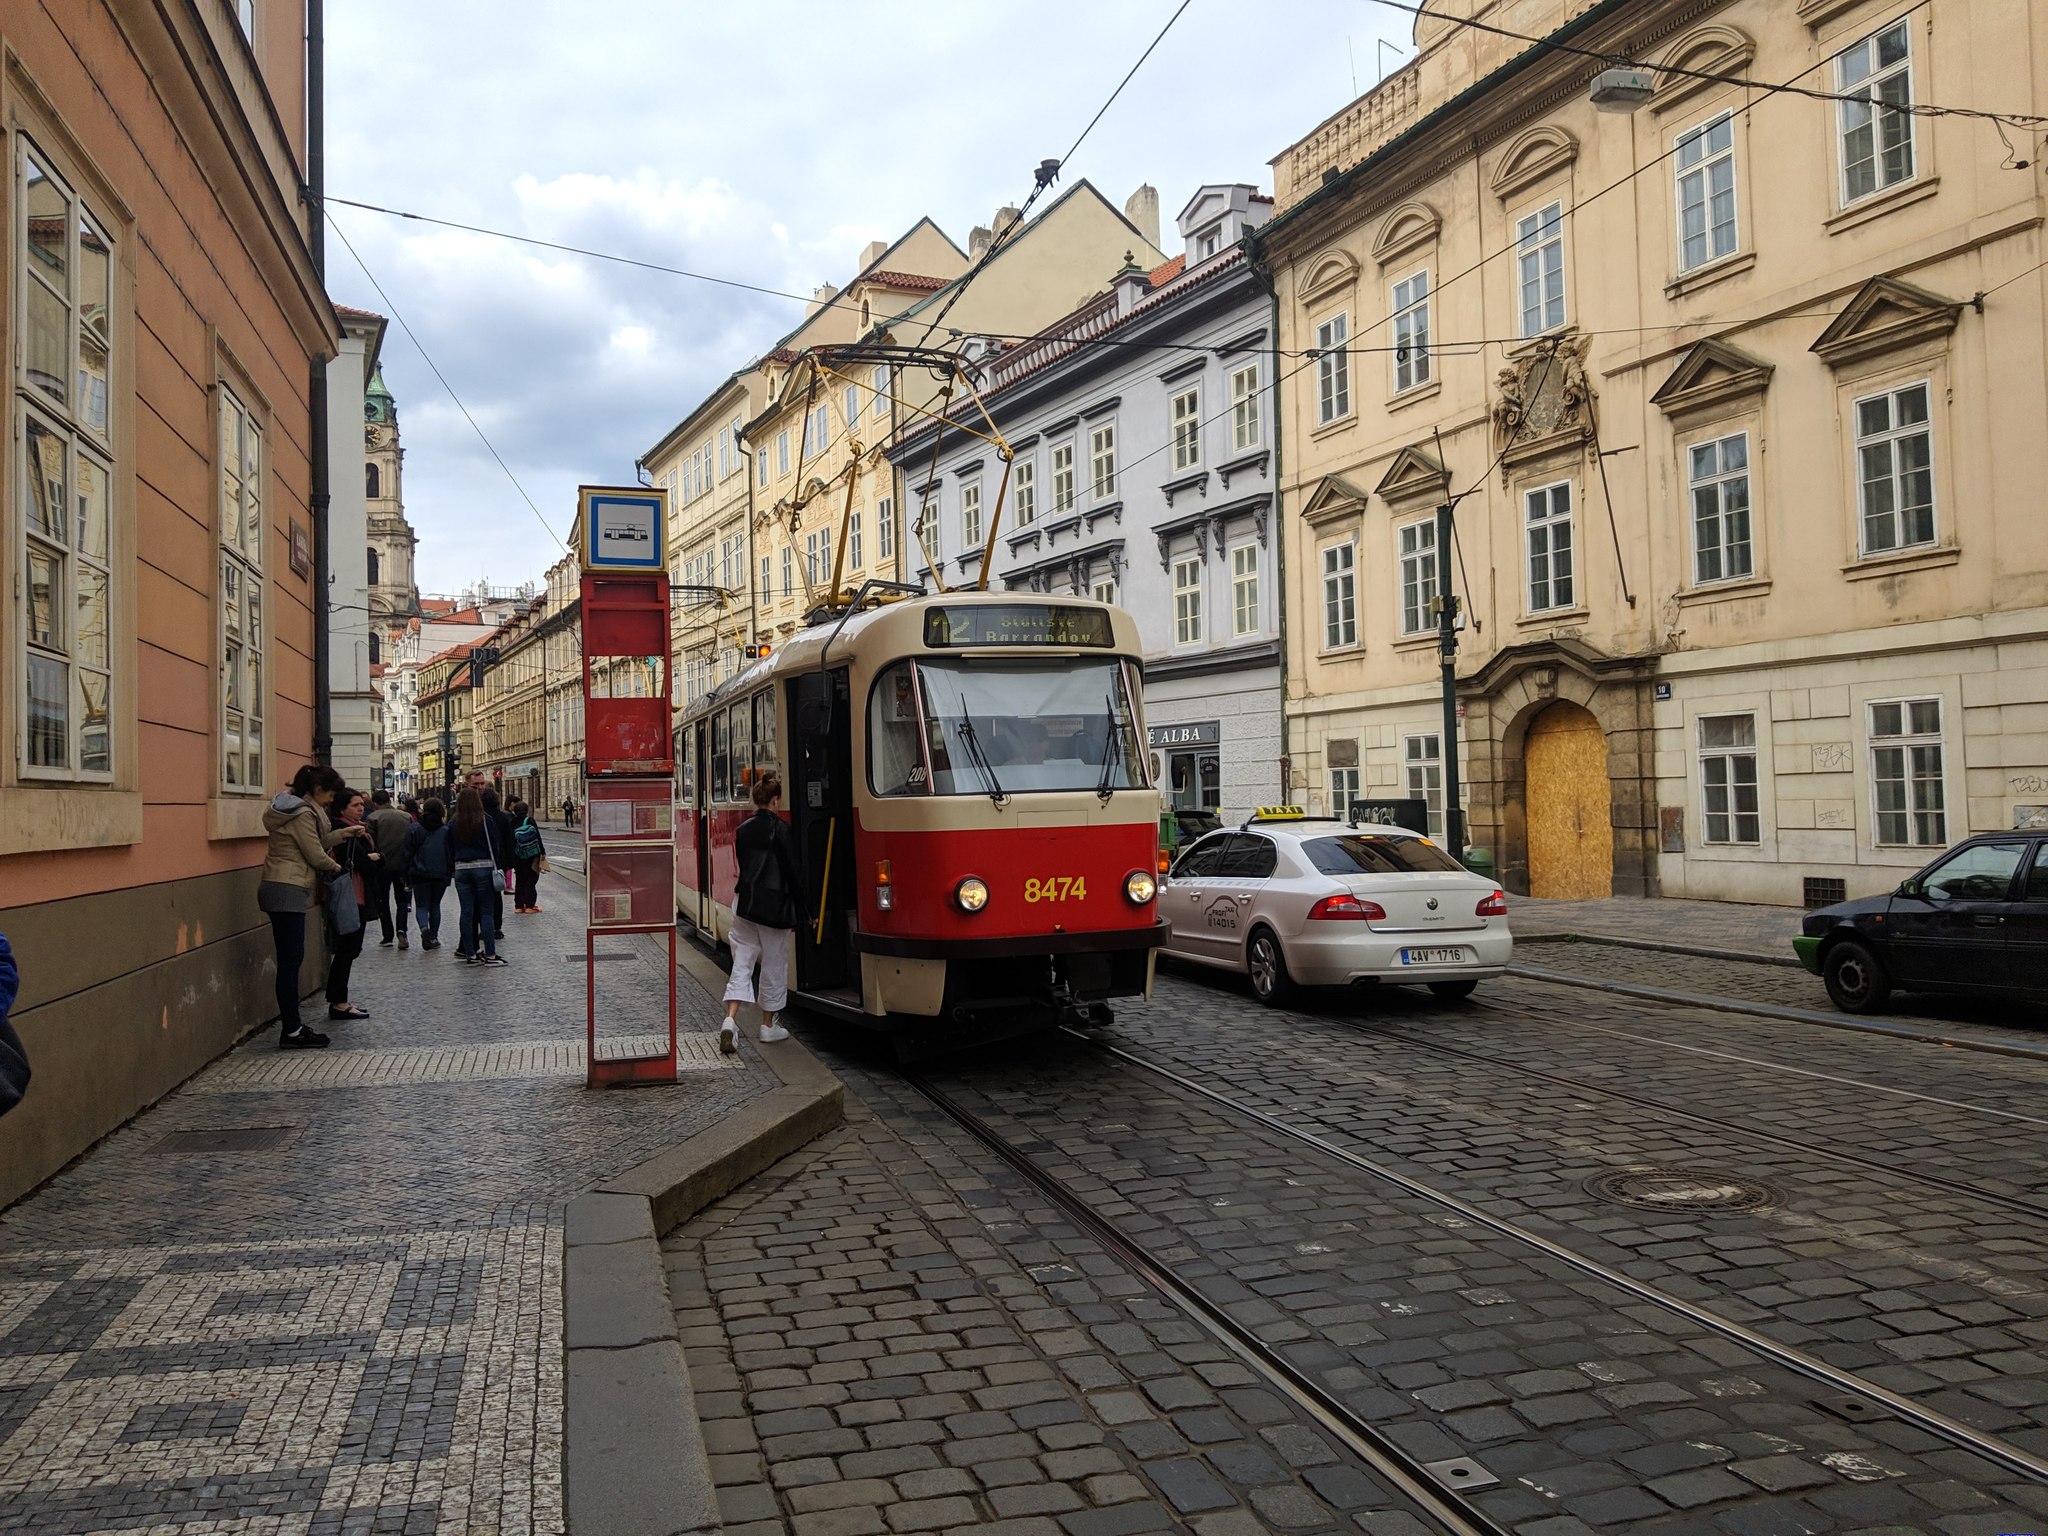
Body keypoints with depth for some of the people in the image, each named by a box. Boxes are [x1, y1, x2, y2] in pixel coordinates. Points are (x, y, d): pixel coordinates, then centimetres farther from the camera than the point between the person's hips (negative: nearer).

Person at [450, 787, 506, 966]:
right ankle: (490, 954, -2)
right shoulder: (486, 820, -4)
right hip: (483, 867, -3)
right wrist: (495, 867, 9)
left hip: (461, 869, 3)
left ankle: (470, 954, 8)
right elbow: (494, 845, -1)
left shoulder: (453, 823, 4)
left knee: (467, 912, 6)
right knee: (486, 911, 0)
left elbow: (450, 849, 9)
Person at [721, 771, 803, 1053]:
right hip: (774, 905, -5)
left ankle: (731, 1019, -11)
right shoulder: (780, 828, -11)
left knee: (742, 962, 6)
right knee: (774, 964, 9)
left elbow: (743, 865, 14)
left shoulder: (743, 829, 8)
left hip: (744, 902, 5)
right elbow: (793, 870, -9)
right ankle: (768, 1025, 18)